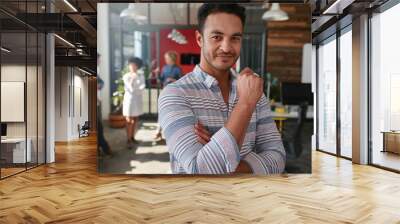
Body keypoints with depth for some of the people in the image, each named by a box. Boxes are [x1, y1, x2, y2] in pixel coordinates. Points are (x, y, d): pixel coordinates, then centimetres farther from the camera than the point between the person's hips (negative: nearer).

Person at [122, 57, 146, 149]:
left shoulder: (140, 75, 3)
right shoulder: (126, 76, -5)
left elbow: (143, 86, -9)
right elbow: (130, 88, -14)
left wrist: (134, 89, -19)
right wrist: (132, 78, -20)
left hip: (138, 99, 4)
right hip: (129, 98, -4)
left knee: (136, 119, 9)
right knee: (129, 120, -2)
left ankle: (132, 137, 21)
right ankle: (129, 140, 1)